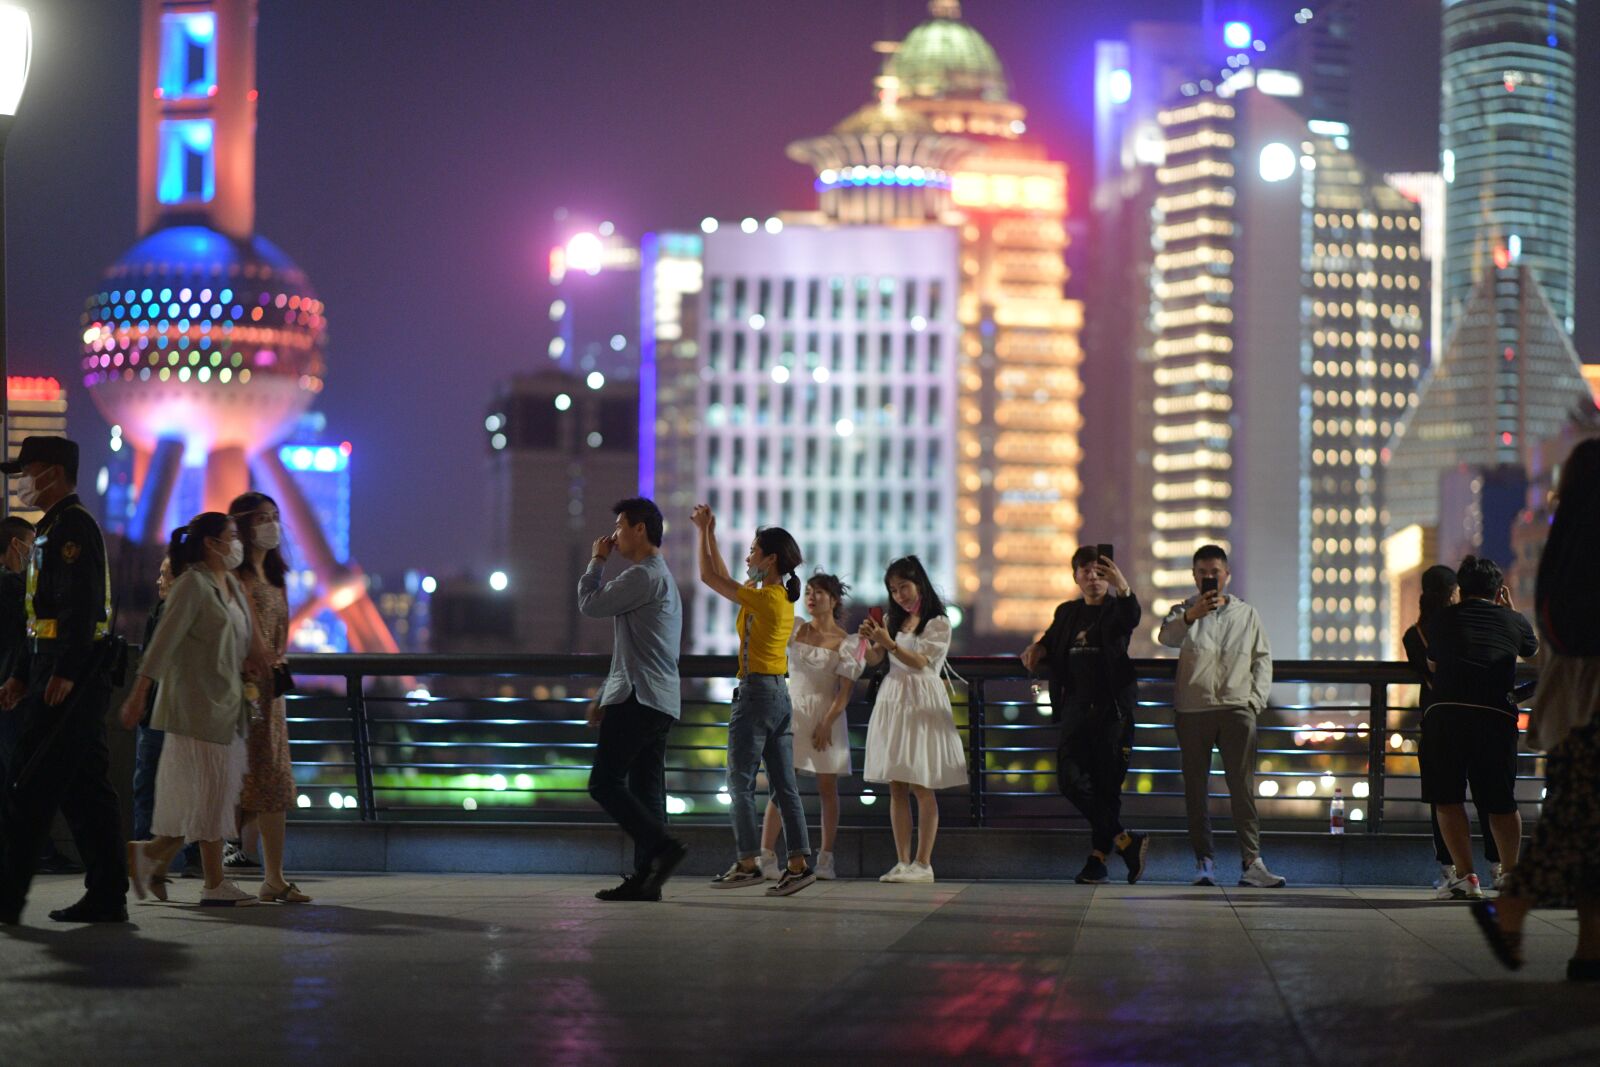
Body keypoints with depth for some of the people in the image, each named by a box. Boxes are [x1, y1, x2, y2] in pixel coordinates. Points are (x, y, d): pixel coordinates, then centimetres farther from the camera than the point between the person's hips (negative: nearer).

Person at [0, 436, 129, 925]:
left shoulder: (73, 527, -11)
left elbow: (81, 605, -21)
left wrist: (63, 674, -26)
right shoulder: (56, 528, 21)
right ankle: (107, 897, 10)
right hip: (63, 675, 10)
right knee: (85, 789, 9)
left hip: (69, 681, -10)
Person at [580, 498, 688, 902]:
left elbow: (590, 604, -10)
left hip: (638, 700, -10)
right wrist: (605, 698, 26)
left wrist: (597, 561, 6)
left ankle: (662, 845, -18)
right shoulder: (660, 577, 24)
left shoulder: (645, 576, -11)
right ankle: (645, 877, 2)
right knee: (645, 790, 5)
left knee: (605, 783, -10)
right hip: (659, 702, 10)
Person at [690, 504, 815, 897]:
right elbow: (724, 579, 25)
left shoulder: (765, 599, -14)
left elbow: (710, 577, -8)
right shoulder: (784, 599, 12)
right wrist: (710, 534, 25)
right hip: (781, 695, 9)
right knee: (784, 786, 6)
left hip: (756, 692, -9)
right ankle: (799, 863, 1)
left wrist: (703, 532, 3)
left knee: (740, 783, -2)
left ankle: (747, 864, -2)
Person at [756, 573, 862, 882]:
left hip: (827, 716, -2)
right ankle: (765, 857, -10)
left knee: (827, 789, 4)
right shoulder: (795, 630, 7)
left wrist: (827, 723, -13)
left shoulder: (845, 643, -3)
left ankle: (825, 860, 10)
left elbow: (845, 690, -6)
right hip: (793, 713, 2)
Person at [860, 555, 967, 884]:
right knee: (896, 788, 2)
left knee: (921, 787, -6)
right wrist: (867, 640, -11)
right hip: (892, 699, 6)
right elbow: (874, 659, 8)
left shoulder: (938, 623, -3)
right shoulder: (892, 620, 15)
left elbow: (921, 662, -12)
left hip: (922, 702, -6)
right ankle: (903, 862, 3)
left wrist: (890, 644, -24)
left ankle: (923, 863, -7)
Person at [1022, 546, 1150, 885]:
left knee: (1107, 785, -1)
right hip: (1076, 707, 4)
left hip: (1113, 708, -4)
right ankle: (1125, 841, -7)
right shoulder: (1067, 613, 15)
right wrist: (1036, 649, 0)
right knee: (1071, 780, -11)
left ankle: (1098, 858, 7)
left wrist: (1123, 588, -46)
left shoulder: (1116, 608, -1)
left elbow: (1131, 619, -24)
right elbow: (1050, 643, 25)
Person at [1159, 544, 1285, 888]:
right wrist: (1191, 616, -31)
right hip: (1192, 710, 0)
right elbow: (1167, 636, -12)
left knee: (1243, 787, -7)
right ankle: (1204, 861, 4)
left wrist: (1256, 699, 2)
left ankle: (1252, 862, -11)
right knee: (1196, 789, 0)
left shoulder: (1246, 614, 16)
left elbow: (1263, 659, 16)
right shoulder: (1184, 611, 10)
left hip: (1236, 708, 0)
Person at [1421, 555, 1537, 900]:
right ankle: (1511, 874, 21)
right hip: (1497, 716, 1)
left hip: (1445, 713, -1)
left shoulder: (1443, 619, 13)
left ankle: (1465, 875, -4)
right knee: (1502, 803, 13)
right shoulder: (1513, 622, 14)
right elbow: (1535, 650, 37)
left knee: (1448, 799, 4)